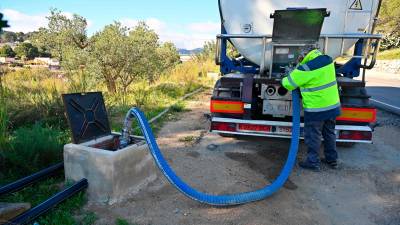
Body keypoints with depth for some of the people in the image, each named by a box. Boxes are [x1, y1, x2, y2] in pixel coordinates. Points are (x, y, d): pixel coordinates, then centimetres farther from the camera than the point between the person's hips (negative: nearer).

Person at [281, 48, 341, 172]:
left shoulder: (306, 69, -22)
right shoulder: (327, 60, 0)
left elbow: (288, 83, -11)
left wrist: (284, 80, 12)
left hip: (316, 109, -8)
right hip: (333, 106, 8)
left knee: (313, 136, 7)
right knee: (329, 133, 20)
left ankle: (313, 162, 17)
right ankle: (332, 160, 33)